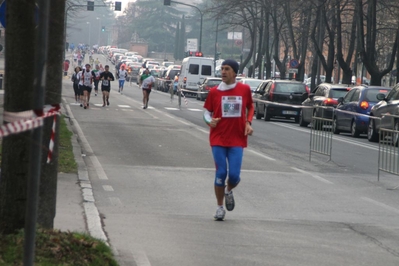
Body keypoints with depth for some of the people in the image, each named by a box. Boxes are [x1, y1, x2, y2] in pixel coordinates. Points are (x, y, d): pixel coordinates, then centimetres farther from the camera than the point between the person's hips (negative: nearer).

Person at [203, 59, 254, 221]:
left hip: (237, 140, 0)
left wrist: (248, 123, 0)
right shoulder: (214, 92, 0)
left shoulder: (244, 89, 0)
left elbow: (250, 107, 16)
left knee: (234, 175, -7)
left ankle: (229, 191, 29)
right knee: (221, 173, -3)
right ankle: (220, 207, 14)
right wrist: (210, 120, -13)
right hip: (218, 139, 0)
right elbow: (207, 111, 9)